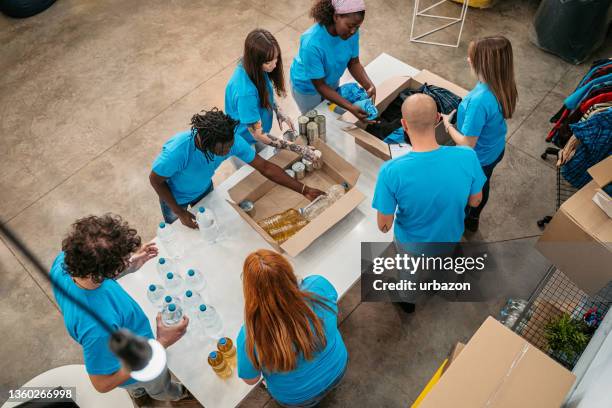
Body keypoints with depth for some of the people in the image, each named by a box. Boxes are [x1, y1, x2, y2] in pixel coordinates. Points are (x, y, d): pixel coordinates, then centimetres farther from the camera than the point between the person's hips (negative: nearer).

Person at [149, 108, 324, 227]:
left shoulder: (230, 141, -35)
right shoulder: (177, 151, -46)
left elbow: (265, 167, -25)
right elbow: (155, 180, -26)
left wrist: (303, 189, -26)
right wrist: (179, 212, -21)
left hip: (204, 189, 3)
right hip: (174, 196, -3)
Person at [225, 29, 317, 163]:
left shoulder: (255, 67, -18)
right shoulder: (245, 91, -41)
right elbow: (257, 134, -33)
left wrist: (279, 111, -13)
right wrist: (299, 149, -34)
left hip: (258, 131, 6)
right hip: (243, 141, -6)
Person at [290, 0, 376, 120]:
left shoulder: (351, 31, -24)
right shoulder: (312, 43, -41)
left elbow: (354, 63, -9)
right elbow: (319, 85, -32)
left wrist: (369, 86, -28)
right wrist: (350, 107, -39)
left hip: (331, 80, 5)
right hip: (308, 87, -5)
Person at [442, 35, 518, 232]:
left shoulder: (479, 101, -41)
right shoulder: (503, 85, -15)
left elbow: (467, 144, -32)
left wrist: (448, 124, -17)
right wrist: (462, 114, -1)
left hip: (477, 159, -8)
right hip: (495, 150, 8)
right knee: (482, 186, 31)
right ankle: (473, 219, 58)